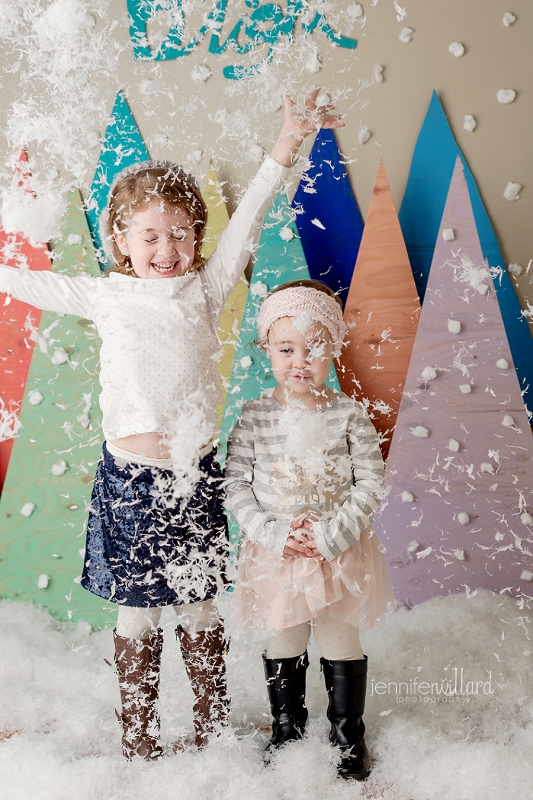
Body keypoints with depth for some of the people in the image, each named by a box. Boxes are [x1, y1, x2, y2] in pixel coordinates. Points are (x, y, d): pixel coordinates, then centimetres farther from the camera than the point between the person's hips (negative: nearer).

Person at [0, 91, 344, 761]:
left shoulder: (204, 289, 3)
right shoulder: (107, 296, 4)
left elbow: (246, 222, -2)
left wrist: (287, 144, -8)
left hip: (193, 472, 0)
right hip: (128, 473, 0)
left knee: (198, 606, 12)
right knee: (136, 610, 11)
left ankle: (214, 730, 30)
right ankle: (138, 738, 28)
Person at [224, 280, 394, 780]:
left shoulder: (348, 415, -9)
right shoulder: (255, 417, -8)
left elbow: (370, 483, -8)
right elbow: (235, 485, -7)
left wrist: (331, 535, -17)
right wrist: (274, 535, -17)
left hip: (339, 552, 0)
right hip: (275, 553, 1)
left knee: (341, 645, 15)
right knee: (283, 647, 17)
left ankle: (348, 735, 37)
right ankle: (286, 731, 40)